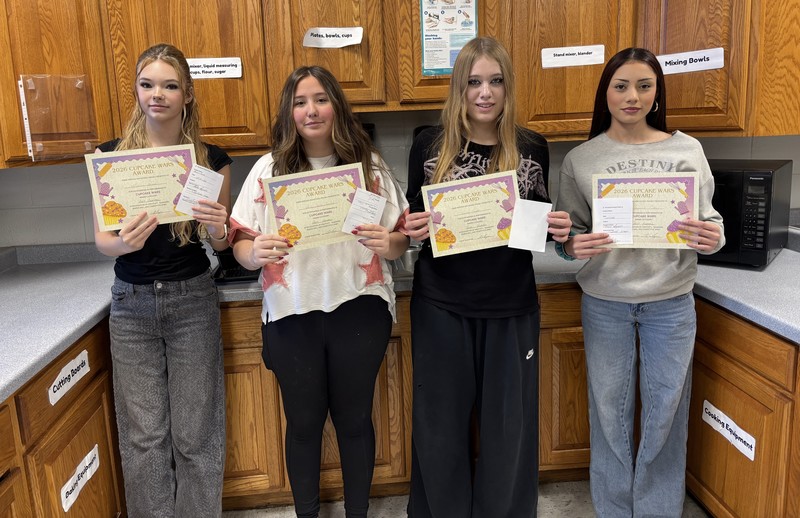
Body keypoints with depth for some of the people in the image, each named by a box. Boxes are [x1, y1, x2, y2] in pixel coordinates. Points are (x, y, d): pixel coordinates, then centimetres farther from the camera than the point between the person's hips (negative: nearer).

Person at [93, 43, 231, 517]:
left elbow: (221, 242, 5)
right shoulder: (112, 154, 0)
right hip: (131, 303, 1)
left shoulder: (212, 159, -1)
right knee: (143, 435, 6)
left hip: (192, 300, -1)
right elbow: (101, 238, 0)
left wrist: (217, 229, -19)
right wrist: (124, 242, -23)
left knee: (195, 433, 4)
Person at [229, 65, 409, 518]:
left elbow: (402, 237, 6)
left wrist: (389, 243, -16)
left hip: (359, 311, 0)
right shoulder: (269, 168, 1)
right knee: (304, 421, 13)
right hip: (293, 315, 0)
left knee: (354, 417, 13)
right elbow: (241, 246, 1)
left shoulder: (370, 164, 2)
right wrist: (257, 252, -21)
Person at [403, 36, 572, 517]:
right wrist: (412, 228, -16)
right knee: (441, 423, 11)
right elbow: (412, 219, 6)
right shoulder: (430, 144, -2)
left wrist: (559, 228, -10)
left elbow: (541, 223, 11)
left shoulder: (533, 148, 1)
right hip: (441, 306, 0)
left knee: (510, 423, 12)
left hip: (512, 308, 1)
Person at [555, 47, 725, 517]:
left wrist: (712, 238, -20)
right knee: (610, 410, 11)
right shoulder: (580, 159, -1)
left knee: (665, 411, 10)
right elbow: (567, 234, 2)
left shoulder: (686, 150, -1)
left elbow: (710, 223, 2)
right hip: (605, 302, 0)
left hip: (671, 302, 0)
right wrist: (575, 245, -20)